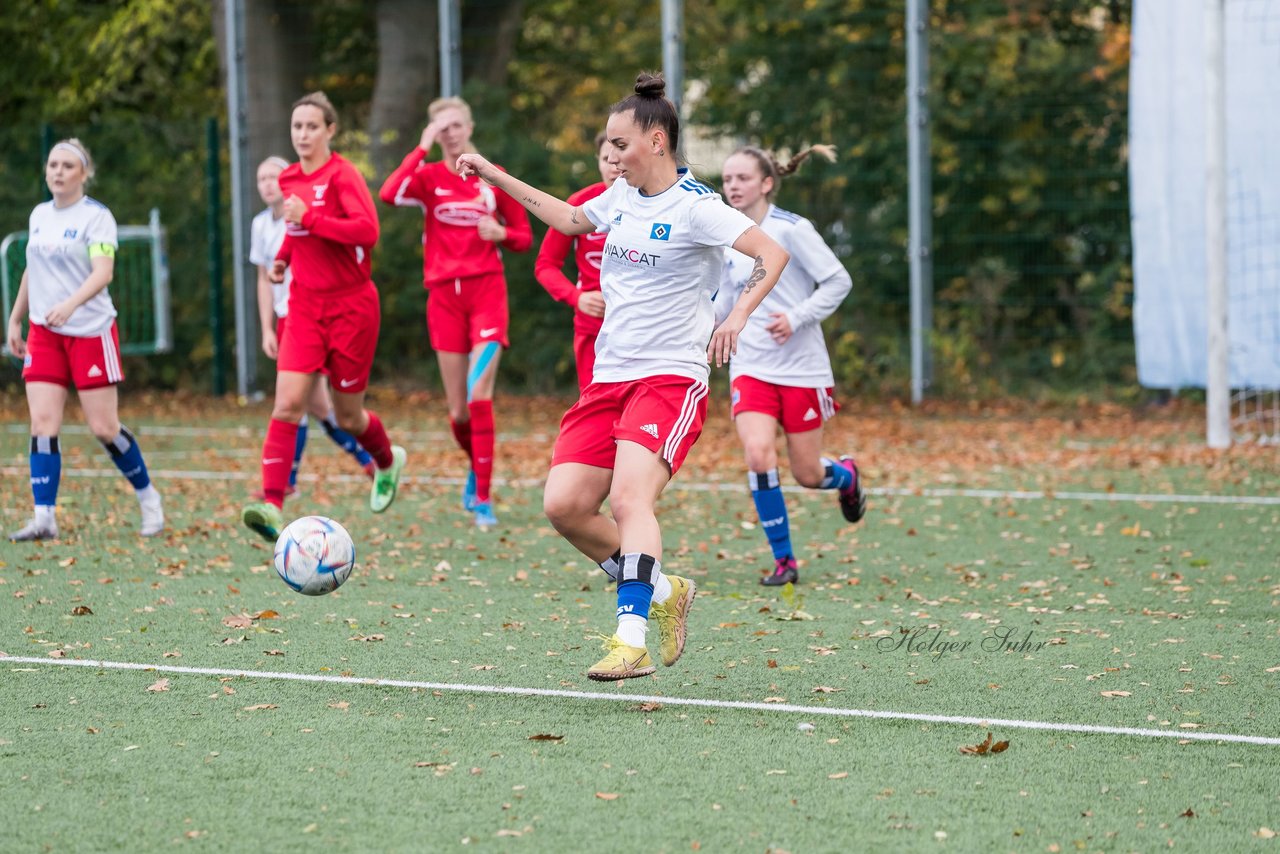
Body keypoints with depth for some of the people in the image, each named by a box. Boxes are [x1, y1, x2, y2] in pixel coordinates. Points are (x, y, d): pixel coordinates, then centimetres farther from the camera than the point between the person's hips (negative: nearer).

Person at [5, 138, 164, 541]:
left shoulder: (96, 216, -9)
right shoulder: (39, 215, 11)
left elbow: (103, 271, -21)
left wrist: (70, 304, -37)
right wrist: (15, 319, 22)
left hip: (91, 330, -5)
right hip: (44, 332, 5)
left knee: (104, 427, -4)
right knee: (42, 423, -8)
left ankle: (148, 497, 18)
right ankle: (44, 518, -10)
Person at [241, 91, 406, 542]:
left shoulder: (342, 175, -13)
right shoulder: (290, 179, 8)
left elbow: (367, 230, -27)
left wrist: (309, 219, -28)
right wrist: (283, 256, 10)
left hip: (350, 306, -5)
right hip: (306, 306, 5)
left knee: (347, 416, 8)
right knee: (287, 402, -14)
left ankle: (388, 461, 42)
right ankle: (272, 504, -22)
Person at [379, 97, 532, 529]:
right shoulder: (429, 176, 3)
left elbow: (524, 236, 12)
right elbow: (389, 193, -19)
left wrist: (501, 233, -10)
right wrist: (422, 148, -18)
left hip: (487, 289, -1)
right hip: (444, 294, 1)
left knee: (478, 395, -16)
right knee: (457, 409, 3)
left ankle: (482, 497, -12)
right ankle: (477, 466, 33)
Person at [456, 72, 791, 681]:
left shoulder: (693, 207, -10)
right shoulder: (621, 197, 13)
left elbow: (771, 253, -18)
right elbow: (570, 219, 35)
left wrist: (737, 316, -31)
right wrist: (496, 178, 35)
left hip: (670, 376, -8)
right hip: (608, 378, 8)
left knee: (629, 498, -27)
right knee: (564, 505, -4)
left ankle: (631, 641, -34)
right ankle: (660, 592, 15)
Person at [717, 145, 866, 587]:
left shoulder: (792, 230, -11)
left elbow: (839, 281, -11)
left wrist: (796, 318, -21)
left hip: (802, 367, -4)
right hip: (751, 365, 4)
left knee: (808, 475, 3)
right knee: (758, 453, -20)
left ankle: (845, 476, 42)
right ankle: (783, 559, -7)